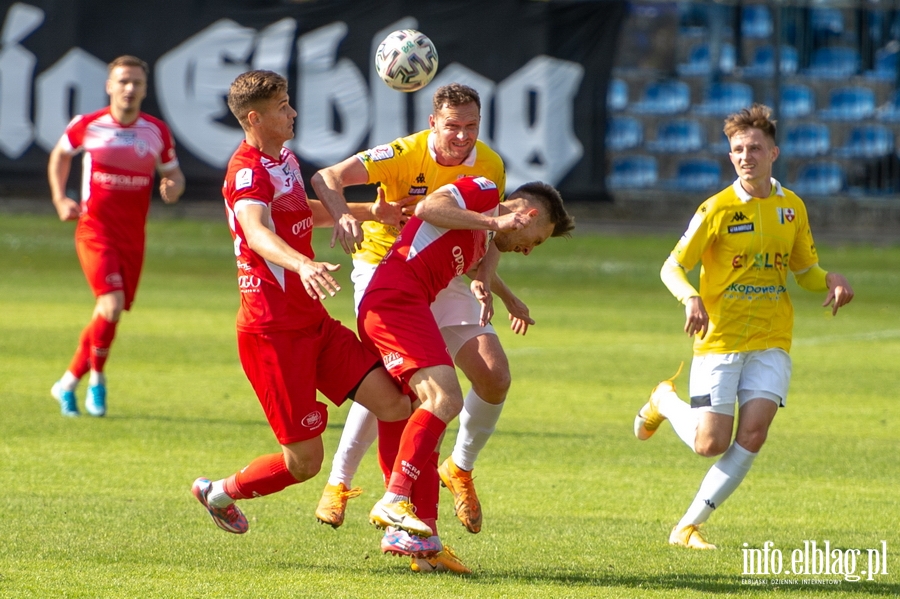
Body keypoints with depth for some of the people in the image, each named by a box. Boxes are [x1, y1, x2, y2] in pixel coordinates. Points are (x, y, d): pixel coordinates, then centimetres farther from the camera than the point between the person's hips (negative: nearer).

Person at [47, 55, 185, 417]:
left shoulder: (157, 132, 1)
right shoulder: (87, 126, -3)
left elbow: (173, 173, 13)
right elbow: (60, 155, 15)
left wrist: (173, 187, -12)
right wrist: (60, 199, 4)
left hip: (132, 235, 4)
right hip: (95, 229, -4)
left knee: (109, 315, 9)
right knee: (112, 305, -20)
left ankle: (68, 383, 27)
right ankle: (96, 376, 2)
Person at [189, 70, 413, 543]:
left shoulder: (284, 160, 15)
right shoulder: (248, 171, -15)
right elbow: (255, 232, -36)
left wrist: (367, 211, 33)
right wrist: (303, 265, -55)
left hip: (314, 324, 9)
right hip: (273, 330, -9)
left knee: (394, 404, -7)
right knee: (305, 460, -4)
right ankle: (219, 493, 20)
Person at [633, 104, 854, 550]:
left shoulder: (792, 207, 6)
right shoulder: (717, 209, -8)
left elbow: (805, 270, 18)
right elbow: (672, 268, -7)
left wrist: (831, 281, -5)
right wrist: (691, 298, -28)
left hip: (770, 344, 3)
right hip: (720, 340, -3)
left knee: (753, 433, -14)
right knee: (711, 443, -7)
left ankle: (688, 526, -4)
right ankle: (665, 402, 28)